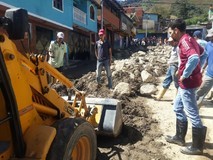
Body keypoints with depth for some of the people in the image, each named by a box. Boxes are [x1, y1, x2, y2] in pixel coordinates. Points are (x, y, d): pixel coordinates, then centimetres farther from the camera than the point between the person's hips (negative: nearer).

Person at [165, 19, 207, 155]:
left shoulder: (184, 40, -18)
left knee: (192, 114, 0)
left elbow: (194, 58, -36)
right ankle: (179, 137, 31)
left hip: (188, 82, -11)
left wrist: (184, 75, -24)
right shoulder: (189, 39, 13)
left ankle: (197, 146, 15)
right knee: (178, 108, 19)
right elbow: (201, 50, 30)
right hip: (186, 82, 11)